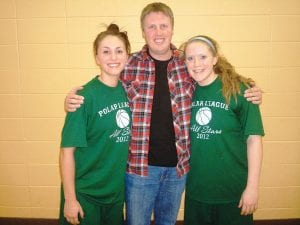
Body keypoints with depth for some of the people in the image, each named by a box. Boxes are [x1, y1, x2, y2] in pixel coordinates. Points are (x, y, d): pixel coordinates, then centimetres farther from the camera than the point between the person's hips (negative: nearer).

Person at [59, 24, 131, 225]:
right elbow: (68, 150, -15)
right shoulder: (85, 97, -19)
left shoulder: (127, 90, -3)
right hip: (85, 193, -5)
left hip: (117, 189, 5)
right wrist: (69, 199, -13)